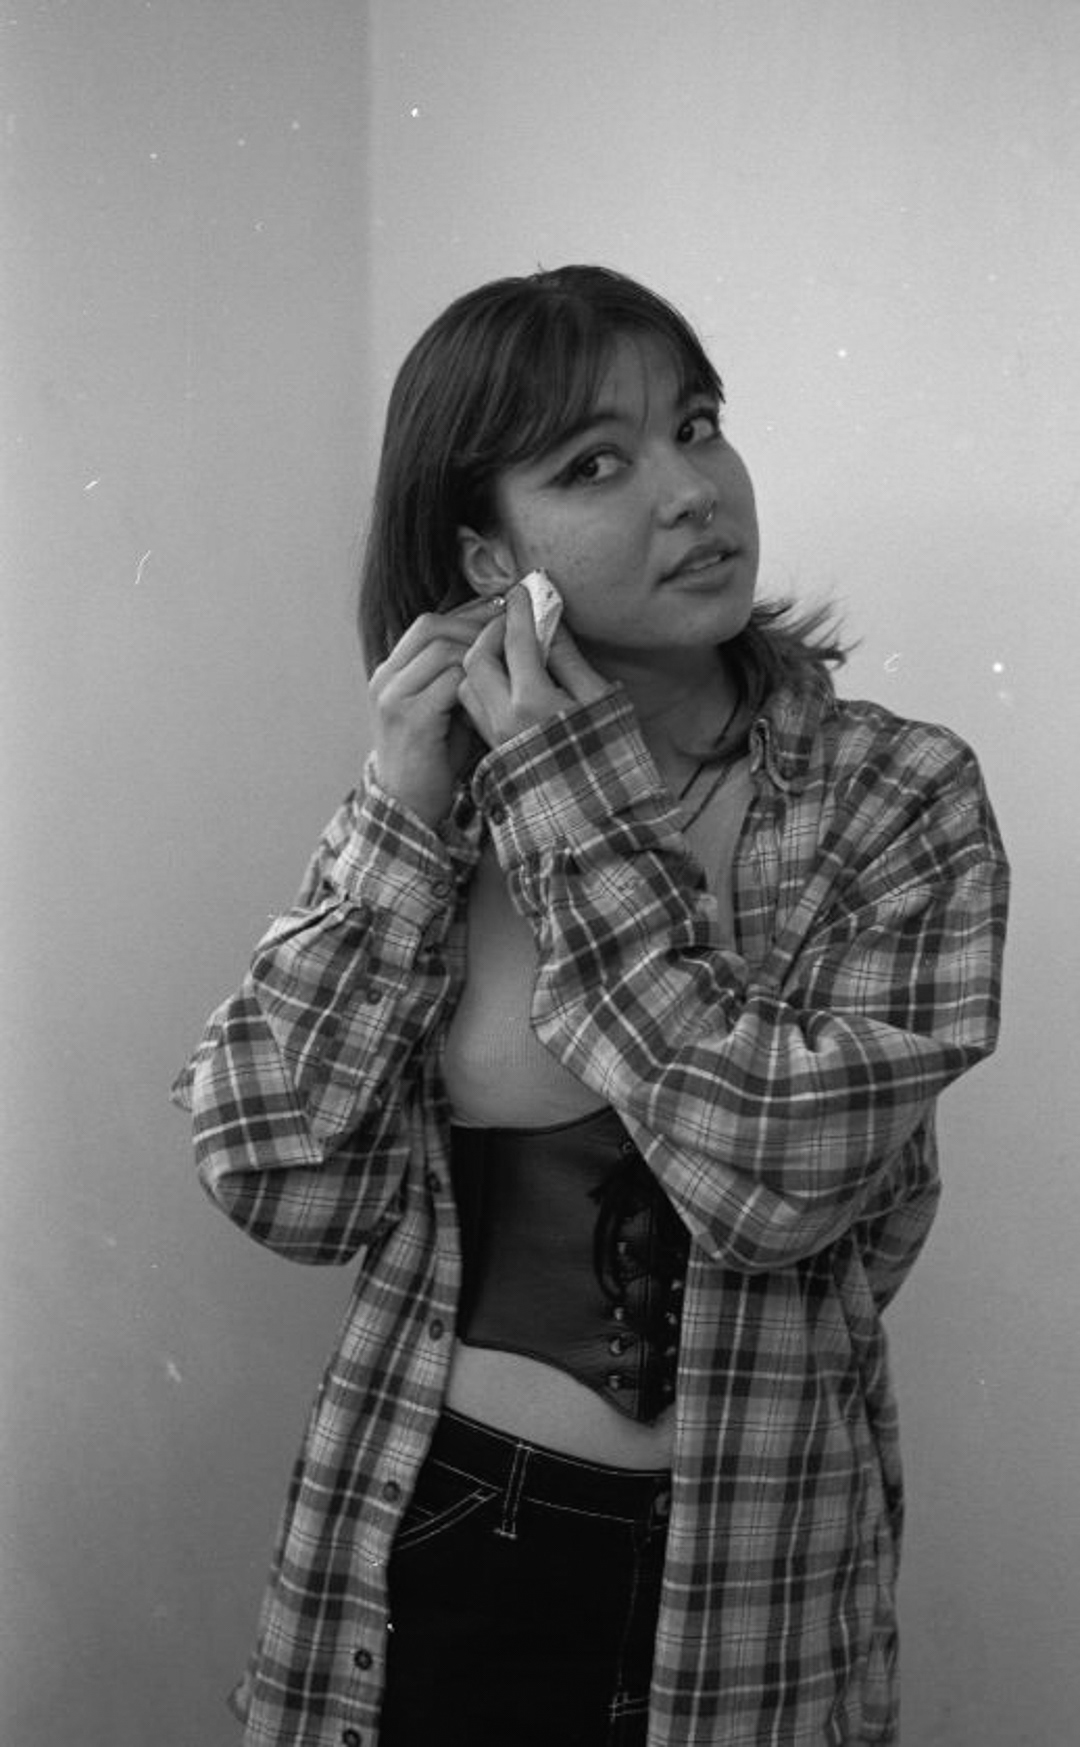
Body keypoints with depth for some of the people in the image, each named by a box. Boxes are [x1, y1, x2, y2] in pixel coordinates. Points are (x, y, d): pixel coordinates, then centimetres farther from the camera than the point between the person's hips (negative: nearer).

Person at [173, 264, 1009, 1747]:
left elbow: (777, 1180, -23)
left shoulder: (903, 801, -10)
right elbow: (282, 1184, -9)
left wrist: (565, 800, -19)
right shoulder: (432, 788, -3)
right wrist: (401, 813, -15)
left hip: (733, 1581, -2)